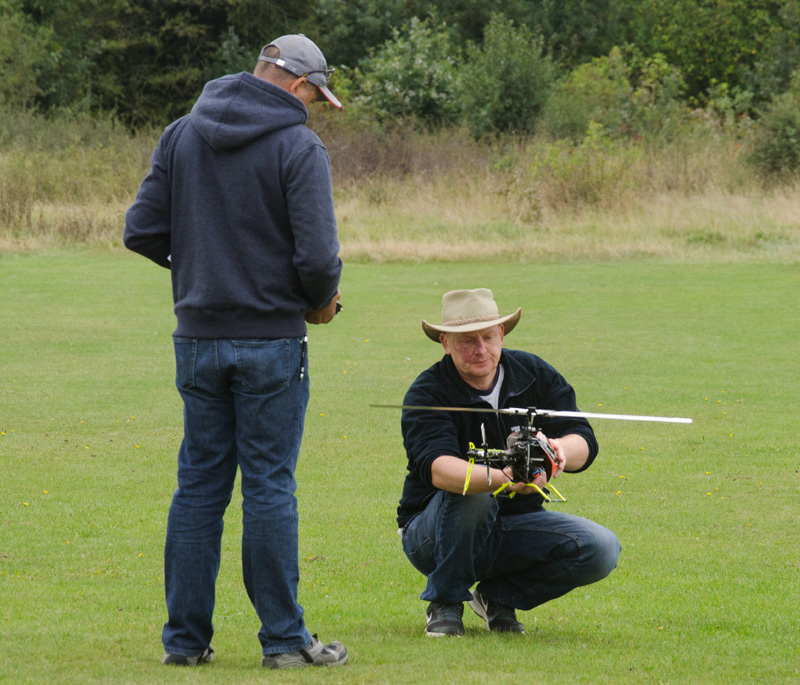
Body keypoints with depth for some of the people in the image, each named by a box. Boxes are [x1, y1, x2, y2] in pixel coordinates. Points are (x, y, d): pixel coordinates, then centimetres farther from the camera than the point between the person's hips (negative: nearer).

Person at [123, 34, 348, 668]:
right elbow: (318, 256, -17)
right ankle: (283, 637, 4)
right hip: (271, 339, -4)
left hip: (197, 336, 4)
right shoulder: (299, 148, -10)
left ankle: (185, 636, 11)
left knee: (200, 484, 10)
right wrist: (321, 303, 4)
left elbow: (142, 230, 4)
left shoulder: (181, 135, 6)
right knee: (269, 486, 0)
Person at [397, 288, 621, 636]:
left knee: (601, 549, -19)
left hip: (517, 523, 4)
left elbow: (584, 442, -13)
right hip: (435, 535, -4)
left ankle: (498, 596, 4)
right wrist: (501, 479, -53)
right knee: (473, 495, -37)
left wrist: (559, 451, -39)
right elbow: (436, 466, -34)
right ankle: (444, 604, -13)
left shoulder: (536, 375, -2)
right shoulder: (427, 393, -16)